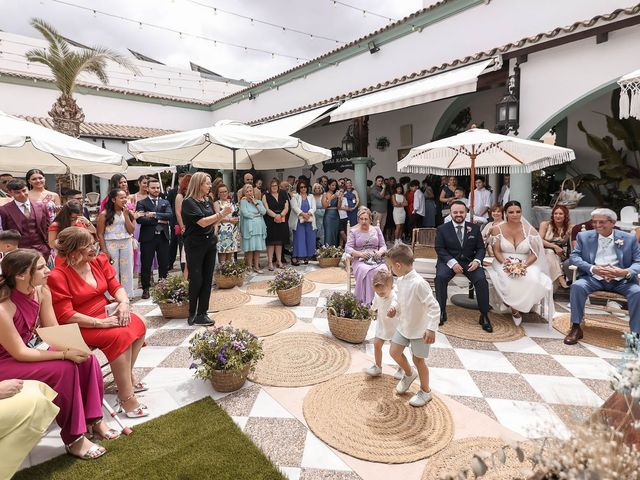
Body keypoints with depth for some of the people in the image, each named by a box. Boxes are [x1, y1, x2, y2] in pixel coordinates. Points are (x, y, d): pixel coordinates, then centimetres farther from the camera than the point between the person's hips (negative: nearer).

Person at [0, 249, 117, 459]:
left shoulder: (42, 291, -9)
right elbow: (19, 353, -25)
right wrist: (65, 354, -28)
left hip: (32, 349, 7)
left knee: (87, 360, -12)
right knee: (65, 369, -27)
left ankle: (93, 419, 4)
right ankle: (73, 439, -12)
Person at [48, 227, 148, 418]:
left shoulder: (99, 261, 1)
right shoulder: (58, 276, -17)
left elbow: (116, 287, 4)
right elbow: (65, 315, -20)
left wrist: (124, 303, -18)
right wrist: (100, 322, -26)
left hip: (106, 314, 7)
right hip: (80, 326, -7)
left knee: (138, 324, -15)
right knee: (120, 336, -29)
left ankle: (127, 376, 1)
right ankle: (126, 398, -22)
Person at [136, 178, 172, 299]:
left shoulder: (165, 202, 12)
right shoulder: (141, 203, 3)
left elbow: (170, 215, -7)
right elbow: (140, 219, -13)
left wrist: (154, 215, -15)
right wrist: (158, 220, -13)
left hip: (163, 237, 3)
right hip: (148, 237, -3)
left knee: (164, 265, 9)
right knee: (146, 265, 4)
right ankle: (146, 289, 16)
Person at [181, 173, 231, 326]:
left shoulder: (208, 201, 9)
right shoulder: (189, 202, -11)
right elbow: (203, 222, -19)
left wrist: (223, 215, 0)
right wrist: (221, 213, -16)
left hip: (210, 243, 6)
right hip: (195, 245, -6)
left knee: (207, 280, 6)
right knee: (196, 280, 0)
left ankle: (202, 314, 13)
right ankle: (192, 313, 16)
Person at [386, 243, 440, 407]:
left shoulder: (418, 283, -30)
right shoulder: (400, 280, -3)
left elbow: (434, 307, -28)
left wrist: (431, 328, -32)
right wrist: (395, 310, -1)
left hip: (420, 329, -8)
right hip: (404, 326, 8)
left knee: (418, 360, 7)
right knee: (394, 351, 12)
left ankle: (425, 391, 30)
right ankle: (409, 374, 41)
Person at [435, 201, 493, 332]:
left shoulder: (474, 228, 8)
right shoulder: (442, 229, 2)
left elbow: (481, 248, 9)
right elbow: (439, 249, -4)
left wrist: (477, 260, -13)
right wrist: (452, 262, -19)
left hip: (469, 261, 1)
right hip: (449, 261, -1)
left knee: (481, 279, -25)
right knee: (440, 277, -31)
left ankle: (484, 315, -11)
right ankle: (441, 312, -17)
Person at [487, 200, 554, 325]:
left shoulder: (529, 230, 2)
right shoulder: (498, 229, 1)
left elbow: (534, 254, -2)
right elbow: (496, 251, -1)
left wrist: (524, 265, -20)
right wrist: (506, 263, -20)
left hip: (526, 264, 1)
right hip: (504, 264, -1)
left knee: (533, 280, -32)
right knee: (508, 281, -35)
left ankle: (515, 307, -3)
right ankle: (515, 309, -6)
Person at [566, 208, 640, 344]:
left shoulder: (629, 238, 7)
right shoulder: (584, 236, 7)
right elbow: (574, 256, 0)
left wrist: (626, 272, -21)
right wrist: (592, 269, -19)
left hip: (621, 281, 0)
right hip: (594, 278, 0)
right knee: (577, 286, -29)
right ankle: (576, 327, -18)